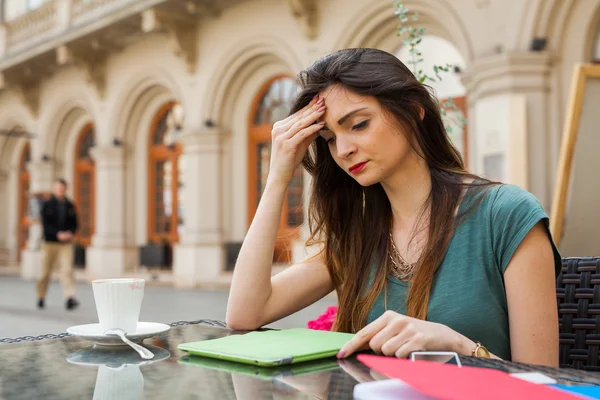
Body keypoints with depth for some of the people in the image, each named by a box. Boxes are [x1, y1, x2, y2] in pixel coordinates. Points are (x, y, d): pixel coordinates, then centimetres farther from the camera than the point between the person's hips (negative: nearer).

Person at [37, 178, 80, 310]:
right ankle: (41, 298, 24)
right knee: (45, 272, 6)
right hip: (50, 242, -1)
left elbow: (74, 223, 12)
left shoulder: (70, 206, 10)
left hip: (66, 243, 1)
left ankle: (70, 298, -22)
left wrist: (70, 233, -9)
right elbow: (45, 224, -7)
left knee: (67, 269, -13)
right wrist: (58, 234, -20)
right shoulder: (47, 205, 2)